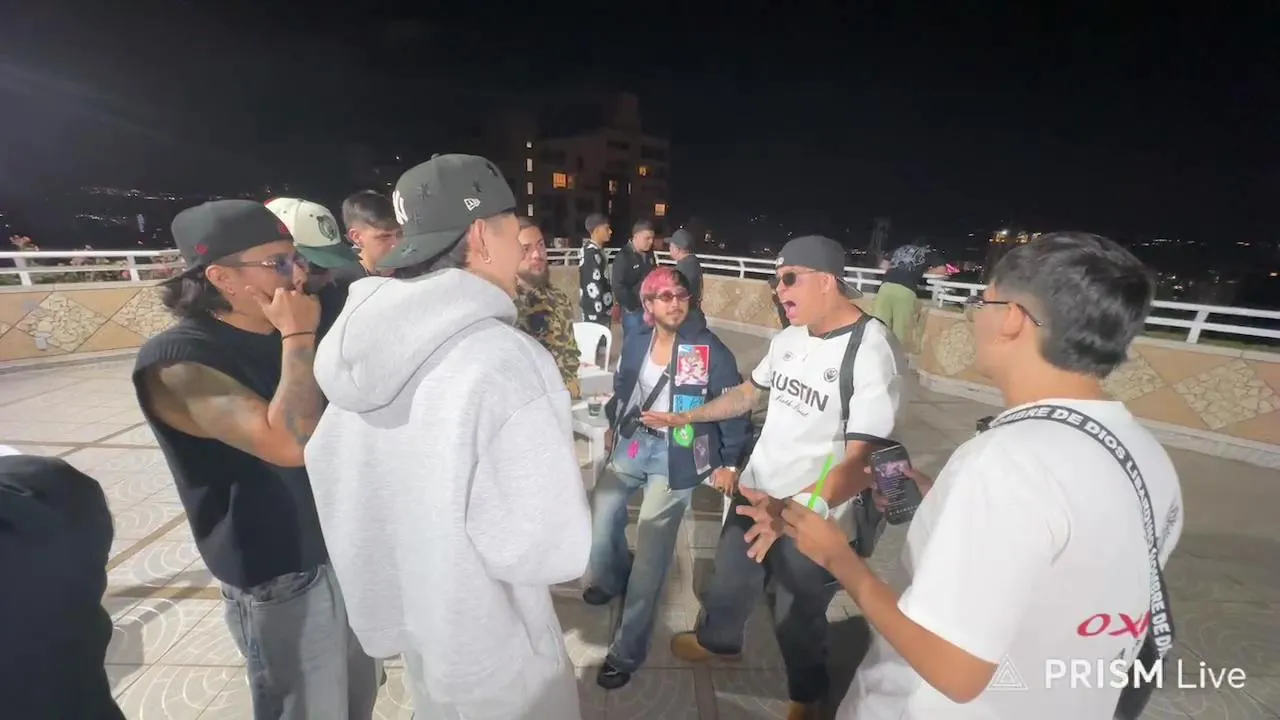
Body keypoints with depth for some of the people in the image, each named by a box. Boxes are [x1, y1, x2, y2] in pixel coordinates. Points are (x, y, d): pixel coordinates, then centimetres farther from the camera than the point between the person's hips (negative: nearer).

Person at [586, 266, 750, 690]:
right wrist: (613, 424, 21)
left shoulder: (709, 349, -13)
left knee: (651, 554, -1)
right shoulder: (636, 342, -1)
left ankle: (627, 651, 19)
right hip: (631, 444, 5)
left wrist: (729, 462, -5)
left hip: (675, 456, -4)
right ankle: (613, 579, 43)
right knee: (599, 523, 6)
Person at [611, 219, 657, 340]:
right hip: (633, 310, -6)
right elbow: (618, 286, -18)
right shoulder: (623, 257, -15)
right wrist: (632, 306, -14)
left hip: (650, 307, 7)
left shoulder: (649, 254, 7)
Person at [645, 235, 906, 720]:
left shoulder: (872, 353, -23)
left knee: (797, 620, 18)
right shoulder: (788, 338, -1)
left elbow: (861, 461, -26)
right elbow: (748, 393, 14)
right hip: (755, 493, 6)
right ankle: (717, 640, 57)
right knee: (729, 580, 25)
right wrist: (684, 418, 14)